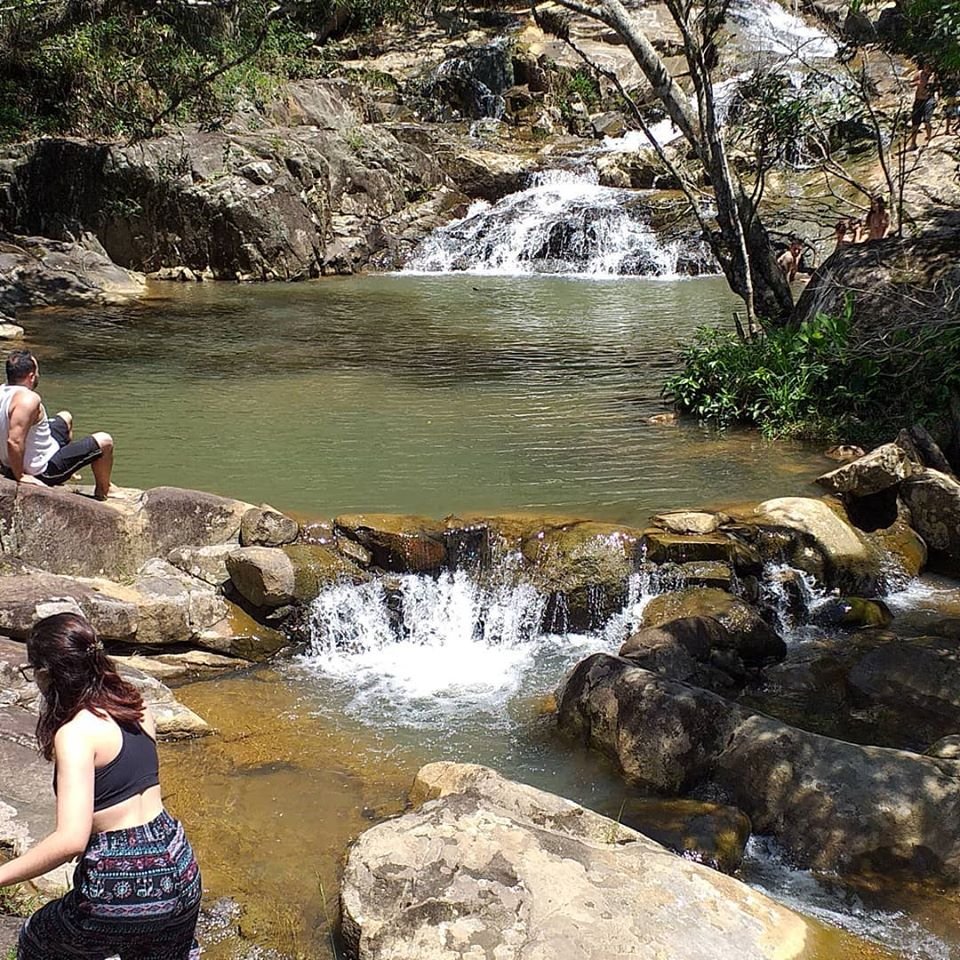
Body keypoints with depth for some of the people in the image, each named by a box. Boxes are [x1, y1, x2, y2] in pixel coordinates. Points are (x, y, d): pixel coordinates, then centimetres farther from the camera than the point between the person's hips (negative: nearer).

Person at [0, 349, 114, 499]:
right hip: (42, 472, -10)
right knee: (104, 442, 3)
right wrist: (20, 476, -25)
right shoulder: (28, 399, -31)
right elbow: (14, 442, -38)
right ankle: (101, 493, 22)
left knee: (66, 417, 31)